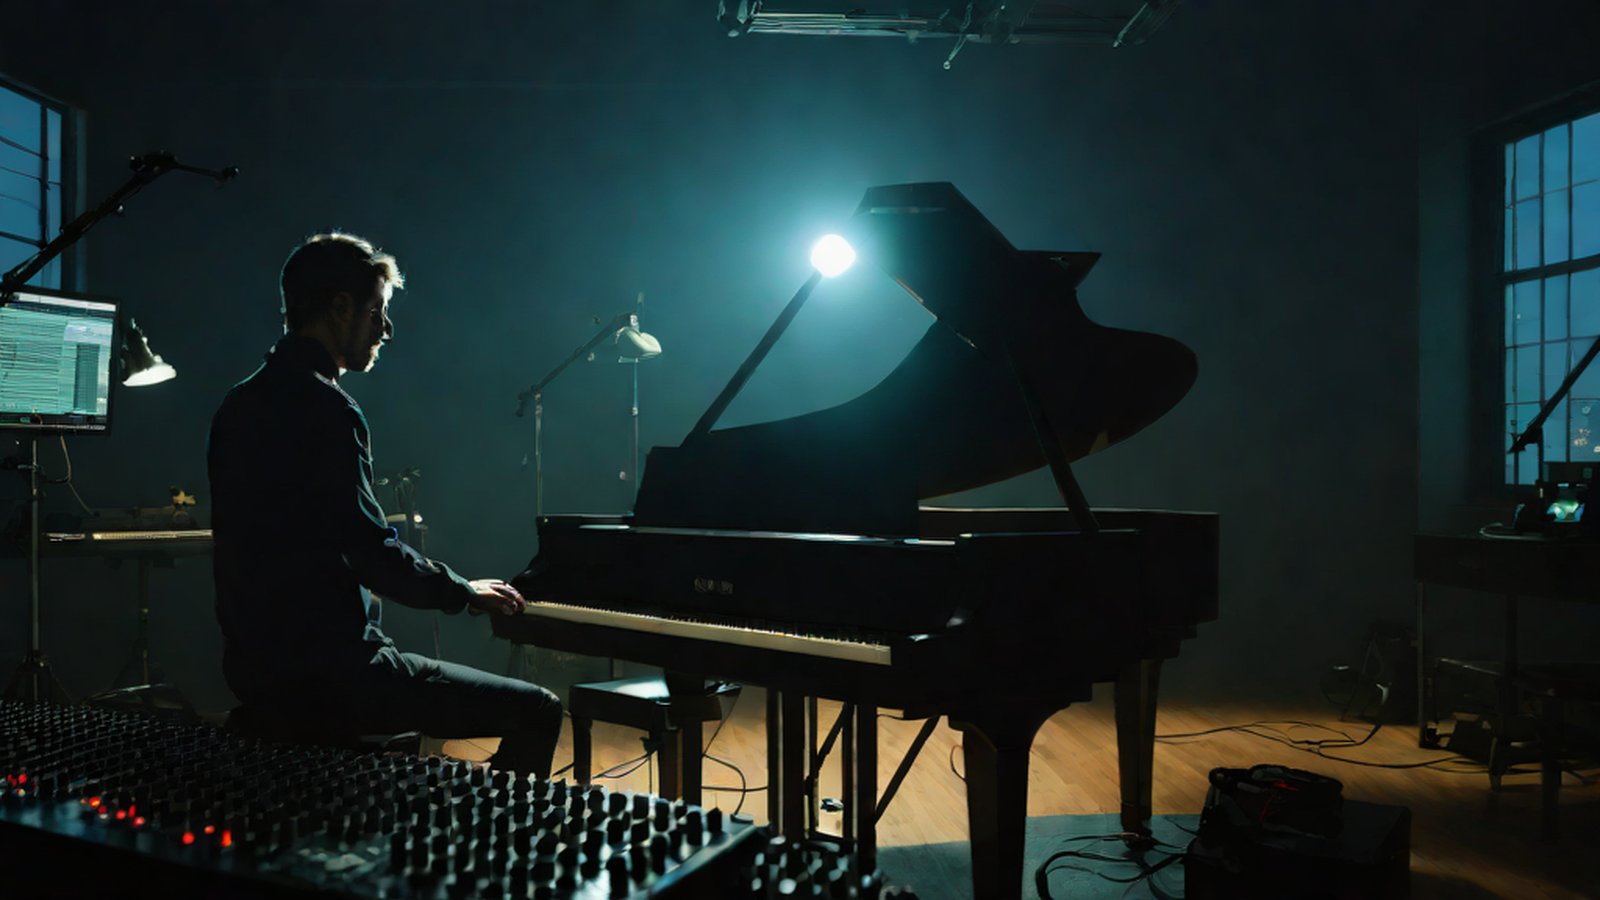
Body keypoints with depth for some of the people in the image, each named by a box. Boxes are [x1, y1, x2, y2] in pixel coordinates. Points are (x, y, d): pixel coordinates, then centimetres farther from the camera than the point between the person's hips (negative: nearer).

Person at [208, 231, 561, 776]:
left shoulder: (240, 404, 13)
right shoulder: (326, 409, -17)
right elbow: (374, 552, -21)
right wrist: (465, 593, -4)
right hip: (325, 674, -10)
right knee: (537, 713, -9)